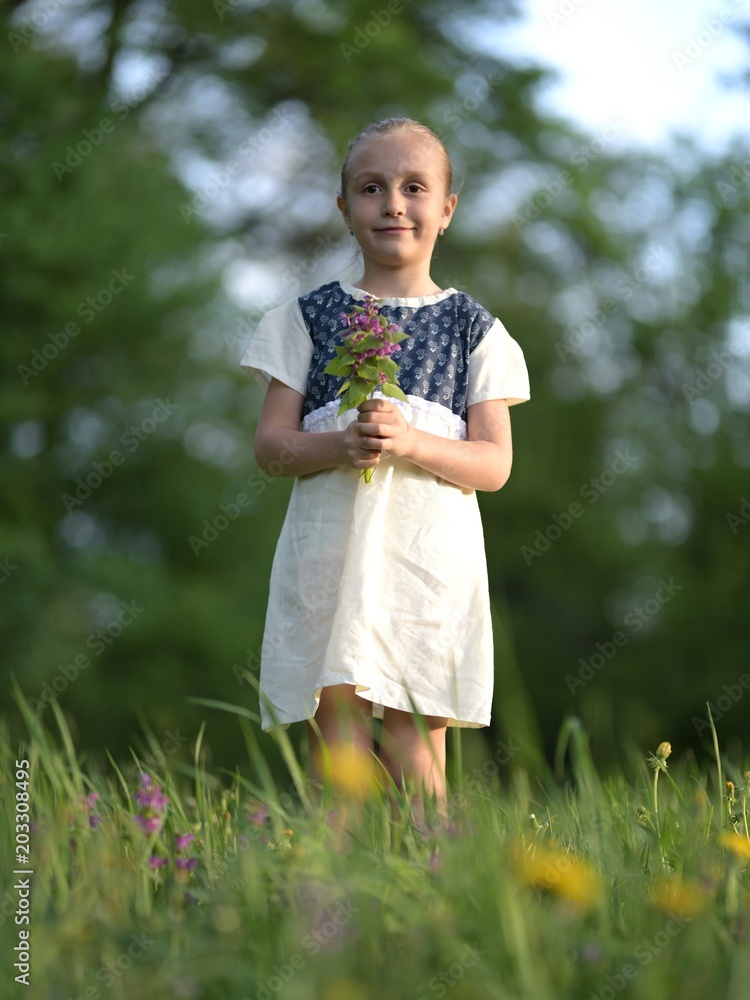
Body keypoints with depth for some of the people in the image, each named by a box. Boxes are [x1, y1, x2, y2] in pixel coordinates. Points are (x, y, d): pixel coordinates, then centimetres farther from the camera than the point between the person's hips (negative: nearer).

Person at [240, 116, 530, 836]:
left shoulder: (474, 329, 8)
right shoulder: (308, 317, 9)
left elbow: (495, 464, 2)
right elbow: (269, 445, 5)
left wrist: (409, 443, -15)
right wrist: (339, 447, -15)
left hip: (429, 558, 0)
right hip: (330, 553, 0)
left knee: (415, 761, 0)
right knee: (336, 747, -2)